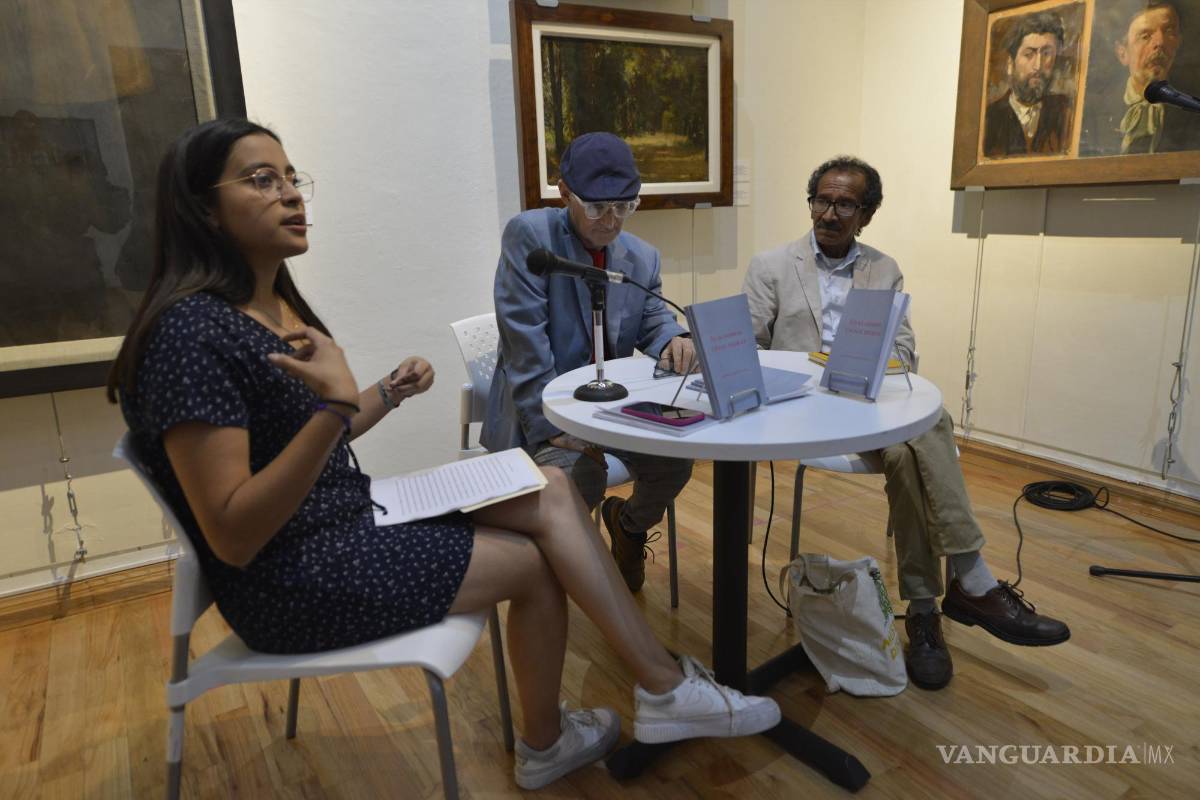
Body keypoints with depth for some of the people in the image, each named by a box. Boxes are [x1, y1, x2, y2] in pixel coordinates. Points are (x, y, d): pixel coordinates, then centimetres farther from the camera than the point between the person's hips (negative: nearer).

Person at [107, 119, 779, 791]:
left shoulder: (278, 301, 8)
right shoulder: (193, 331, -21)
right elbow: (233, 537, -24)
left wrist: (389, 392, 1)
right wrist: (335, 406, -33)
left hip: (344, 523, 8)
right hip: (292, 582, -8)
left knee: (550, 492, -4)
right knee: (534, 561, -2)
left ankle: (664, 688, 7)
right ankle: (546, 745, 24)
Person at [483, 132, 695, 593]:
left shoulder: (642, 257, 8)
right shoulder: (529, 235, -12)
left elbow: (654, 321, 7)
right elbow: (524, 340, -19)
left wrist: (672, 343, -21)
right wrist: (553, 425, -25)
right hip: (540, 406, -5)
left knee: (674, 464, -16)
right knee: (581, 476, -29)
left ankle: (628, 523, 21)